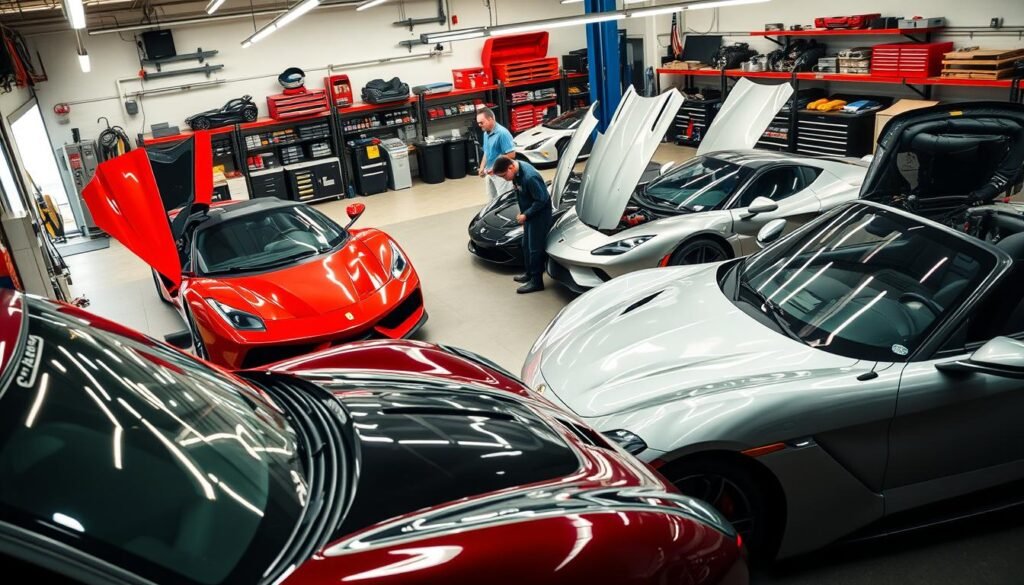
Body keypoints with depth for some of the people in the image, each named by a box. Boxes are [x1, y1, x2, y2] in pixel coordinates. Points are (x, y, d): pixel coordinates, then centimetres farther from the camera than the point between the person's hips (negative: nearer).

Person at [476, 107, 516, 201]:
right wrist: (482, 168, 5)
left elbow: (511, 154, -22)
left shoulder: (502, 133, -19)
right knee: (492, 201, 16)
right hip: (490, 172, 9)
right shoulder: (486, 133, 6)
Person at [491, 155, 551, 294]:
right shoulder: (517, 171, -3)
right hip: (529, 213, 9)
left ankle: (536, 282, 8)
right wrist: (522, 212, 9)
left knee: (535, 248, -2)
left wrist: (525, 215, -18)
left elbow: (541, 200, -25)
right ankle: (530, 274, 33)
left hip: (539, 214, -9)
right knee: (526, 245, 18)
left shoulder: (530, 177, -31)